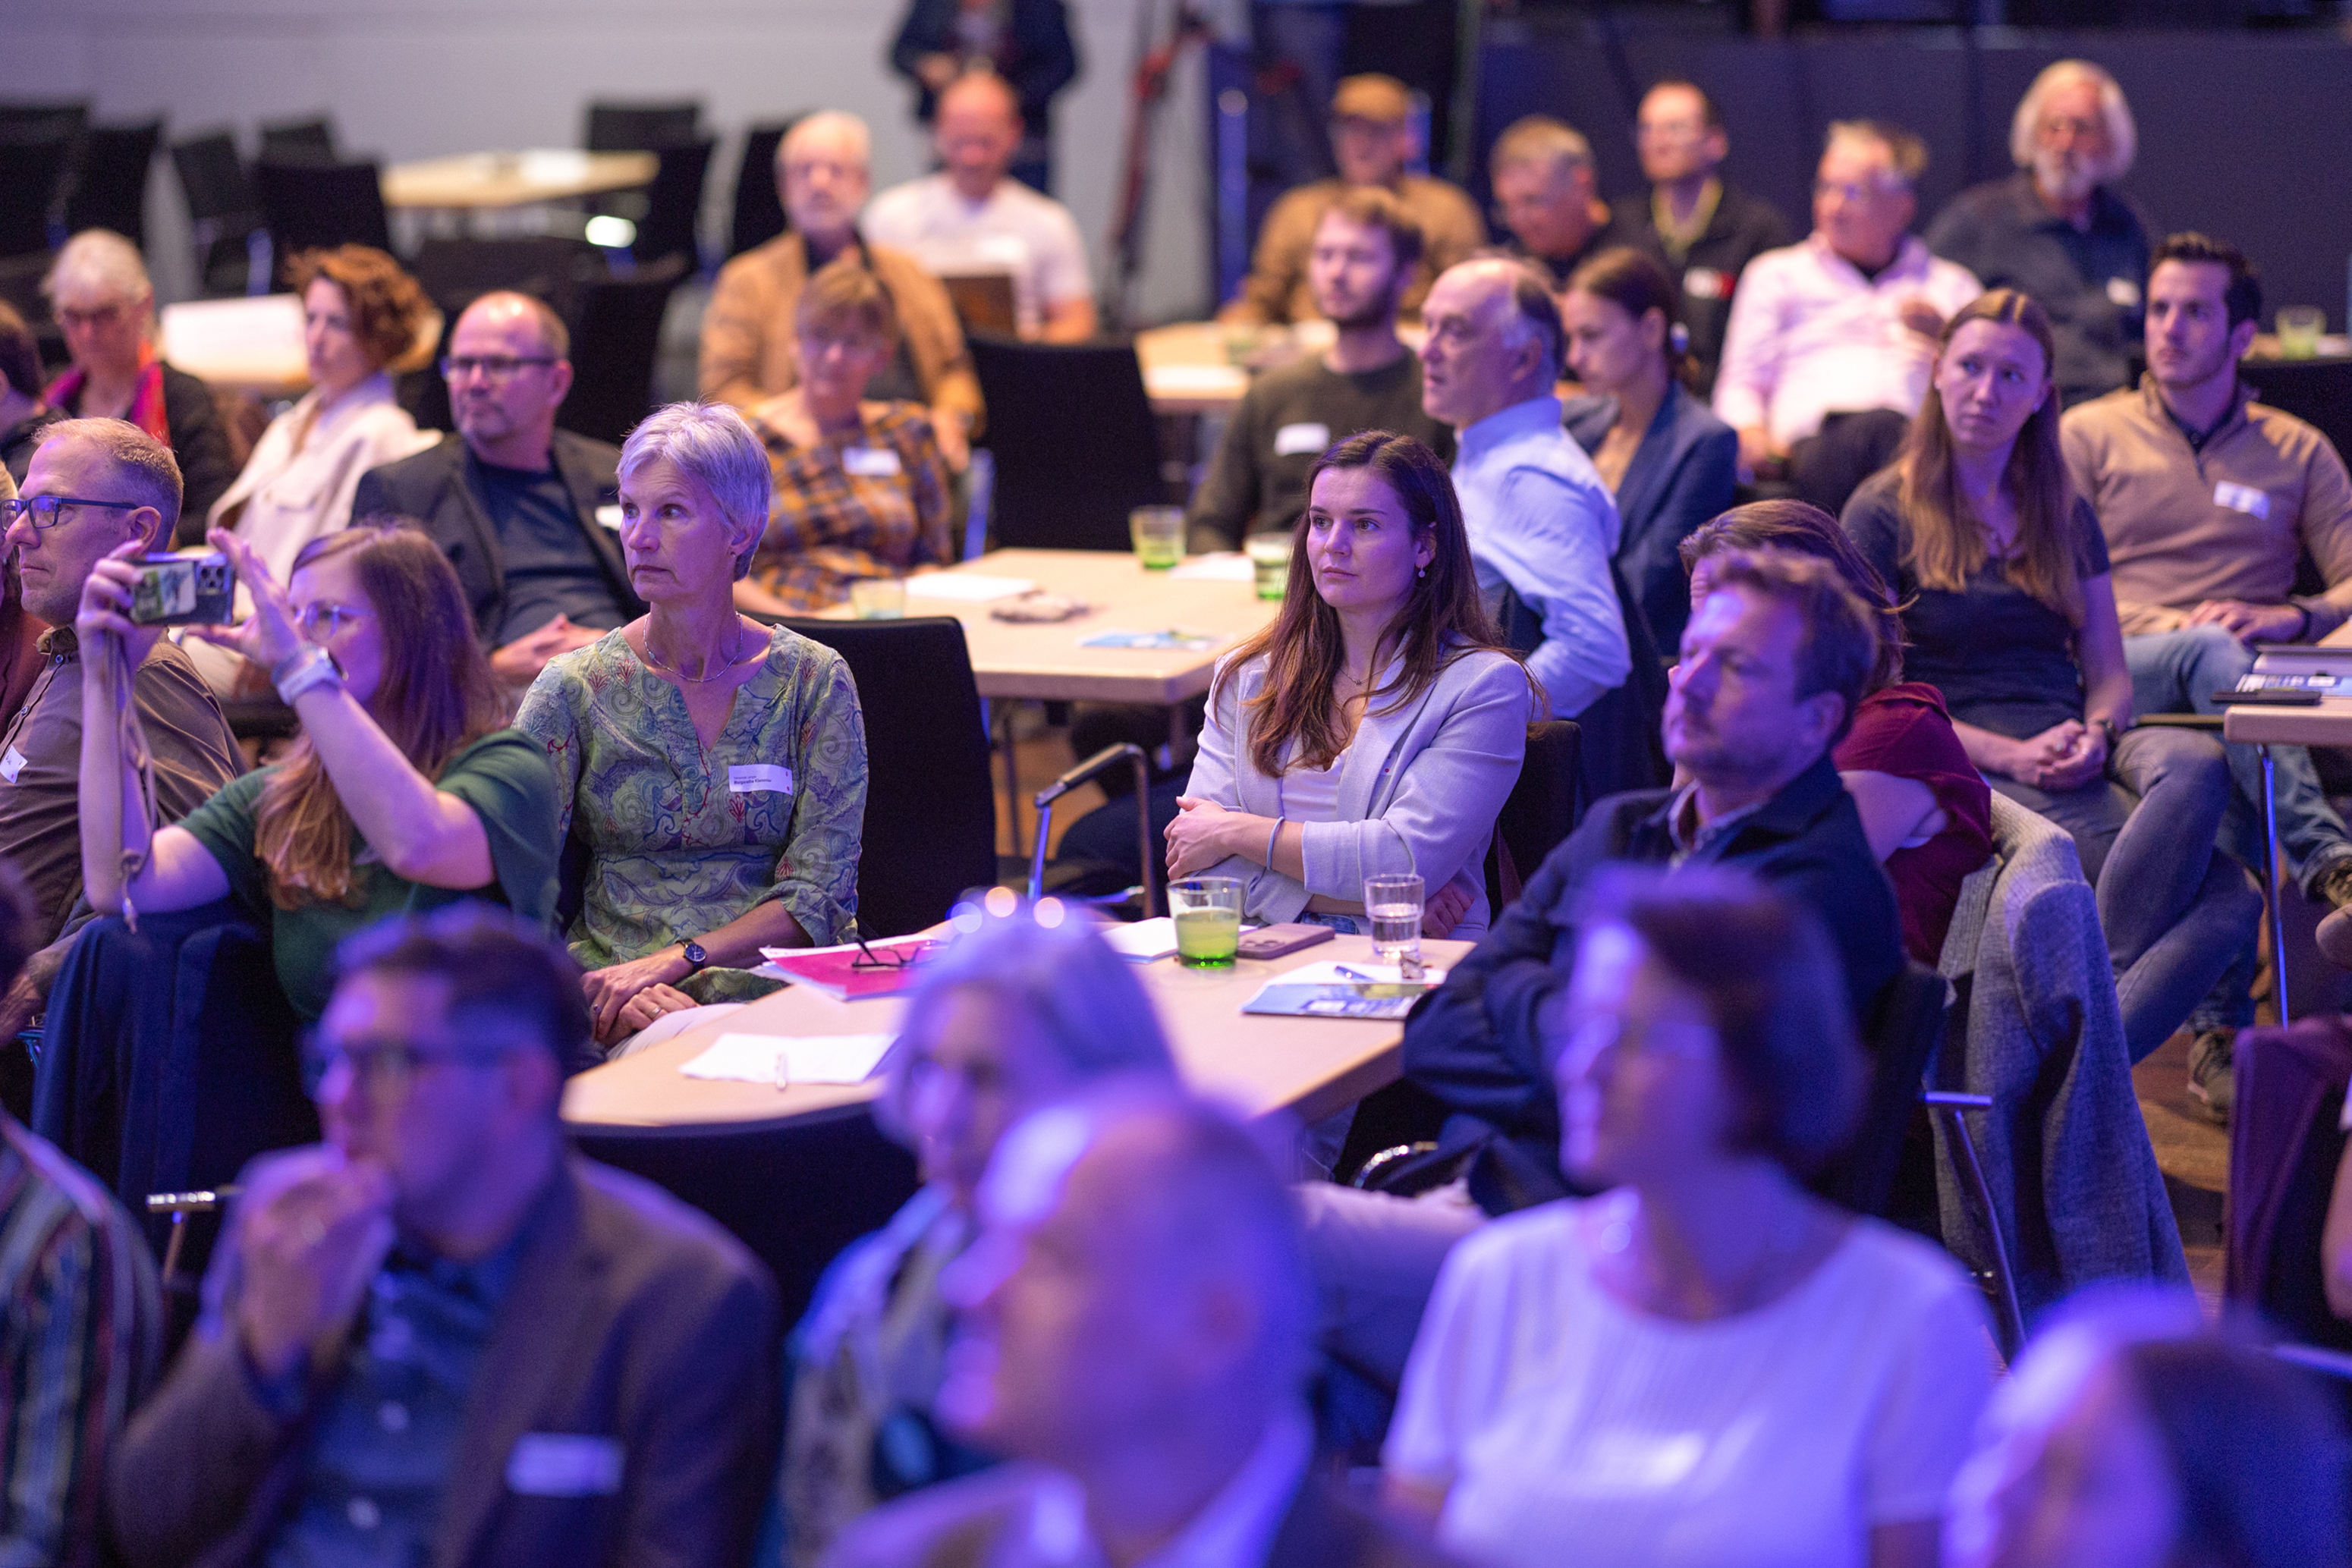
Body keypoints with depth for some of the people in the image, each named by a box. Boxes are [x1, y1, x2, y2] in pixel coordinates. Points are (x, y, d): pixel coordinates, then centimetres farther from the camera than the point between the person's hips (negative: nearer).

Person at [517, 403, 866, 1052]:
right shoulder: (574, 688, 5)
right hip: (623, 1021, -1)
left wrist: (674, 961, -15)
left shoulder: (814, 681, 6)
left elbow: (820, 894, -1)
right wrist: (599, 990, -22)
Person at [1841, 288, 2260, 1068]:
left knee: (2197, 764, -34)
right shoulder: (1883, 514, 7)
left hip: (2074, 752, 5)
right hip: (1964, 769, -5)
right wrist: (2009, 755, -13)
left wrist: (2095, 734, -5)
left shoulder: (2066, 518, 23)